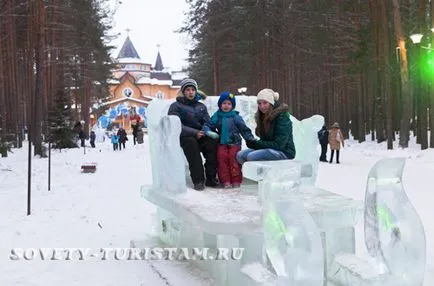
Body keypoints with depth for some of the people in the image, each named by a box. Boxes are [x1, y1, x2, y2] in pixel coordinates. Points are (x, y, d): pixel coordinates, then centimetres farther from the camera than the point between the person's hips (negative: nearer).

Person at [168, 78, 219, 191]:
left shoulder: (201, 106, 18)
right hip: (183, 137, -4)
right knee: (191, 142, -37)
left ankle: (211, 178, -23)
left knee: (214, 141, -27)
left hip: (200, 136, 4)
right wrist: (194, 133, -23)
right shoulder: (176, 106, 2)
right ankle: (198, 180, -34)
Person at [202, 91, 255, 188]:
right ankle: (225, 181, -4)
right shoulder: (217, 116, 8)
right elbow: (207, 125, 7)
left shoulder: (236, 117, 3)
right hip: (222, 143, 2)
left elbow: (244, 129, 6)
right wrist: (208, 132, -15)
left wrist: (251, 139, -2)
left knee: (234, 159, -14)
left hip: (234, 143, -2)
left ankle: (236, 181, -3)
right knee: (222, 159, -12)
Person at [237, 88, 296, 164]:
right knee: (240, 155, -7)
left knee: (252, 156, -27)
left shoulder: (282, 117, -17)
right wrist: (253, 142, -8)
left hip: (284, 152, -8)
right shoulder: (262, 116, 10)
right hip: (269, 149, 9)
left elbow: (278, 144, -21)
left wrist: (256, 144, -21)